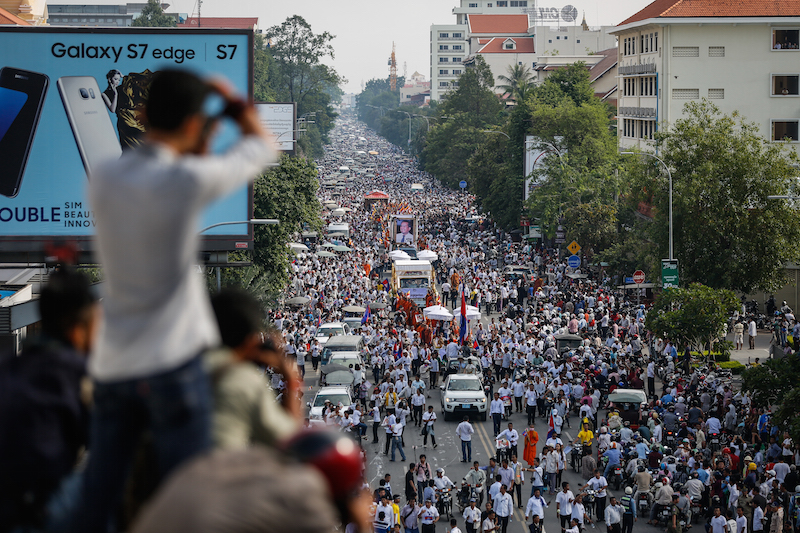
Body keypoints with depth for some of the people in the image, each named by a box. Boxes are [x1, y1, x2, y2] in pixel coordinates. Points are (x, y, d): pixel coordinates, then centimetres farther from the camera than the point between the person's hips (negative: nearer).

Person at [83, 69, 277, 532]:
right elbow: (262, 148, 1)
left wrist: (196, 150, 19)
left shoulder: (103, 179, 2)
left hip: (111, 366, 6)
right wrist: (235, 102, 16)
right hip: (172, 365, -6)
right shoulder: (187, 180, -15)